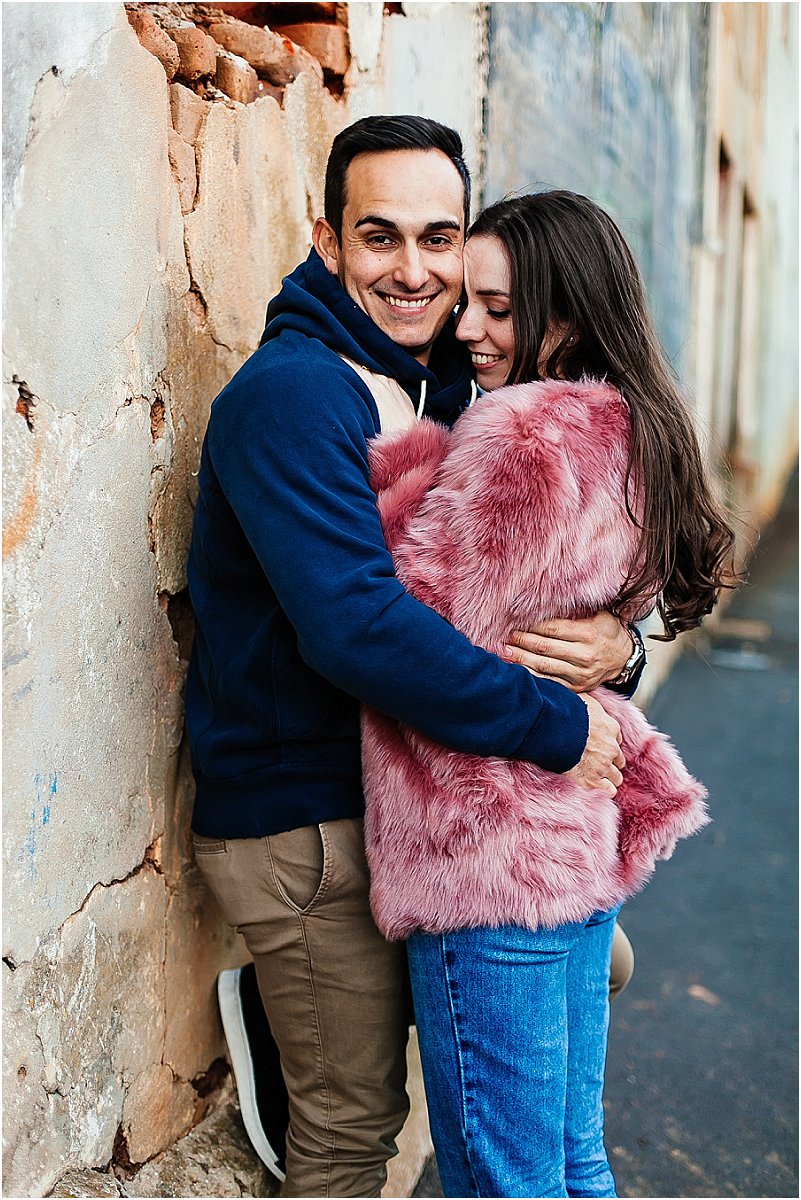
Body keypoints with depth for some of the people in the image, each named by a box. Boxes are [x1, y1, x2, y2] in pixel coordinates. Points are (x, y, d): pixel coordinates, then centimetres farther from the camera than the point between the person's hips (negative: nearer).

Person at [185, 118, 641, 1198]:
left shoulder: (452, 396, 7)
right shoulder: (291, 392, -20)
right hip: (304, 822, -8)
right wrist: (556, 725, -26)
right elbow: (356, 625, -33)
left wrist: (616, 648, -16)